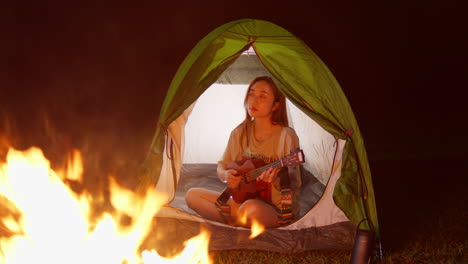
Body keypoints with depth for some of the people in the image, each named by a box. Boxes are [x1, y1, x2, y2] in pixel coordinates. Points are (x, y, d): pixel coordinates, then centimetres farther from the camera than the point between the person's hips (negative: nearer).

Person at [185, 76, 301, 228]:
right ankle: (241, 221, -16)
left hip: (277, 210, -6)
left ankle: (231, 222, -9)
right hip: (243, 199, 6)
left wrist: (276, 180, -34)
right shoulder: (239, 133, 4)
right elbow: (221, 166, 15)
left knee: (252, 208, -40)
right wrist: (225, 175, -9)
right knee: (192, 195, -6)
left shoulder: (286, 136, -13)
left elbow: (293, 185, -12)